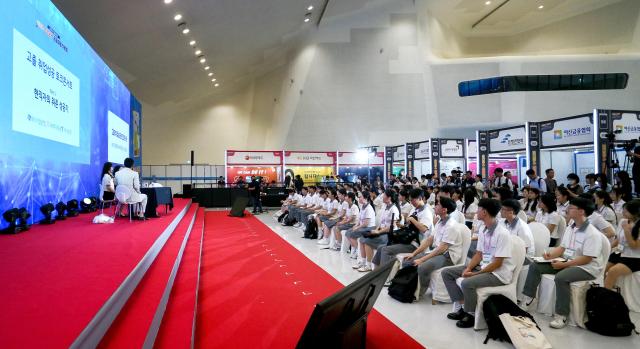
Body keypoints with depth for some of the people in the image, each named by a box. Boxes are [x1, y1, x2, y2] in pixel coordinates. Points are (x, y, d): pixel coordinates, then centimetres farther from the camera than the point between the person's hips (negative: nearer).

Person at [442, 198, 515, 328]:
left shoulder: (502, 234, -22)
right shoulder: (483, 230, 3)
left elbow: (497, 264, -22)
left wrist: (474, 274, -20)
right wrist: (468, 268, -7)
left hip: (498, 273, -9)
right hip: (483, 266, 9)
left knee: (467, 283, -34)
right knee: (447, 273, 2)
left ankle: (471, 314, -8)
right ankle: (461, 306, 1)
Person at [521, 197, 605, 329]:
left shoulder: (592, 234, -20)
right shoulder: (570, 228, 6)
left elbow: (586, 259, -23)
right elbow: (562, 248, 12)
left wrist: (564, 265, -24)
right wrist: (550, 255, -8)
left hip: (586, 268, -9)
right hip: (567, 262, 9)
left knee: (561, 277, -36)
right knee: (535, 266, -2)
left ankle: (561, 316, -25)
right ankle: (528, 299, 2)